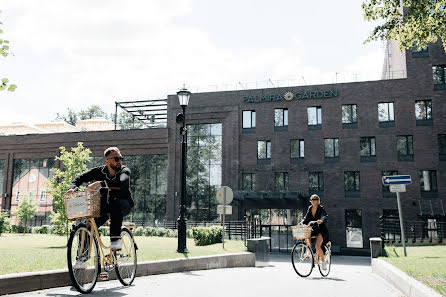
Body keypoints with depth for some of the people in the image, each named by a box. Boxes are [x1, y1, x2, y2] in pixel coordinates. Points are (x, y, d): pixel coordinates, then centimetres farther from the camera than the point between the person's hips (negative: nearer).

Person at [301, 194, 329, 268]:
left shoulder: (321, 208, -10)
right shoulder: (310, 208, 7)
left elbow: (324, 216, -28)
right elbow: (306, 218, 7)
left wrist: (321, 220, -50)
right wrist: (301, 223, -12)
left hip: (321, 230, -6)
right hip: (313, 229, 6)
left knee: (317, 246, -20)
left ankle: (323, 261, -2)